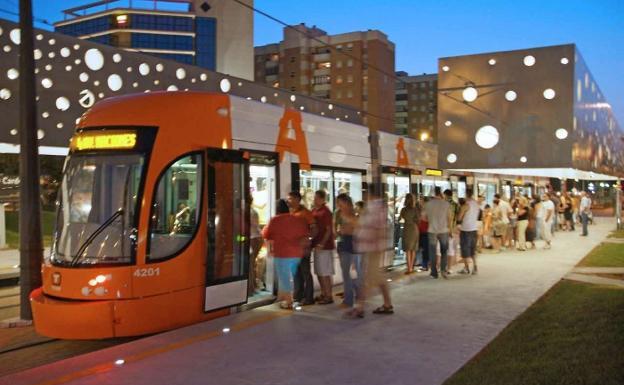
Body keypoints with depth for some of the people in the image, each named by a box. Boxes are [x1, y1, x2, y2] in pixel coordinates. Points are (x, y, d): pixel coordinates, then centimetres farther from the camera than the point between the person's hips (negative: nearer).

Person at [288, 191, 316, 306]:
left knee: (306, 273, -1)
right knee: (296, 273, 12)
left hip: (303, 248, -7)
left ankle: (308, 298, 6)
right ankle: (298, 297, 21)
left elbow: (314, 230, -9)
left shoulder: (305, 213, -9)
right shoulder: (290, 212, 11)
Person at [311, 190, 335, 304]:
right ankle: (323, 294, 25)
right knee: (319, 272, 14)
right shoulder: (314, 211, 10)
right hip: (317, 245, 8)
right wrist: (314, 242, 8)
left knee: (325, 273, -3)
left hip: (324, 246, -8)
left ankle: (329, 296, 4)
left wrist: (322, 244, -21)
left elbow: (329, 230, -15)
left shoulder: (326, 212, -13)